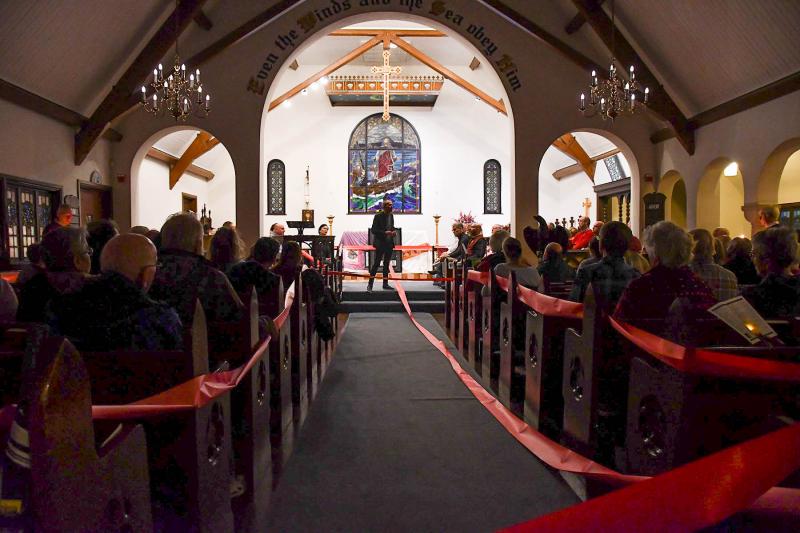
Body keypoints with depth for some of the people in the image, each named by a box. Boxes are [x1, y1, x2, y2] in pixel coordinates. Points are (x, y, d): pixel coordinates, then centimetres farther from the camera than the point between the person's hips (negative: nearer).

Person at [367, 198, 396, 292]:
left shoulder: (391, 215, 10)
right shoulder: (378, 216, -10)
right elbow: (373, 230, -12)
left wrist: (393, 231, 0)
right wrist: (384, 233, -22)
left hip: (389, 243, 7)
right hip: (380, 243, -7)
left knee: (386, 264, 10)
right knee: (376, 263, -6)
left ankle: (385, 284, 15)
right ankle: (370, 284, -2)